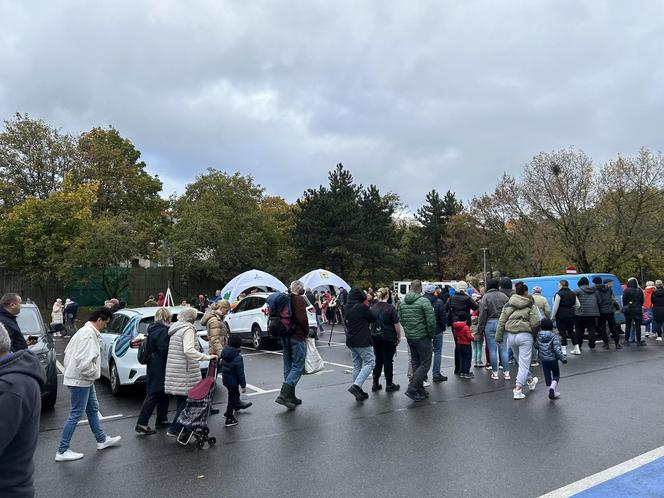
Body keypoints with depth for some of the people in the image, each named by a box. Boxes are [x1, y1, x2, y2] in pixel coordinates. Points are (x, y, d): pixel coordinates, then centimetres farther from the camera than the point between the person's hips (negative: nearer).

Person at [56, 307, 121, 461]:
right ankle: (62, 451, 8)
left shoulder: (84, 331, 10)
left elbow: (68, 351, 18)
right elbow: (85, 362, -30)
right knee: (76, 414, -1)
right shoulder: (89, 334, -23)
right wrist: (94, 373, -14)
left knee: (93, 409, 19)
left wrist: (70, 369, 17)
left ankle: (102, 440, 32)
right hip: (80, 380, -11)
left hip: (84, 380, 11)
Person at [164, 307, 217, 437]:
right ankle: (174, 429, -1)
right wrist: (207, 357, -29)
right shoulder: (188, 330, -14)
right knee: (187, 399, -2)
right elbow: (188, 350, -27)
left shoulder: (174, 328, 14)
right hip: (185, 372, -9)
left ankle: (179, 427, 24)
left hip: (174, 369, 9)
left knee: (181, 399, 17)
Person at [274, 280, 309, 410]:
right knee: (298, 366, -4)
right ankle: (283, 395, -13)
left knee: (288, 366, 13)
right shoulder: (299, 300, -12)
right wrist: (307, 332, -6)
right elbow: (302, 319, -21)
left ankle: (290, 396, 20)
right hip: (297, 337, -8)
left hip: (285, 336, 8)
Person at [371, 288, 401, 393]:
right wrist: (399, 336, 1)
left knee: (378, 360, 13)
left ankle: (375, 384, 16)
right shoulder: (391, 308, -12)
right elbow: (396, 324, -11)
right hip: (389, 338, -5)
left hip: (376, 337, 5)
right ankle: (389, 385, 11)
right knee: (388, 361, 3)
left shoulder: (373, 308, 3)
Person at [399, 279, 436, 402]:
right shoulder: (424, 301, -14)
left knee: (416, 364, 16)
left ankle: (420, 390, 23)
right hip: (422, 337, -7)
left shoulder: (403, 302, 5)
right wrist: (431, 334, -3)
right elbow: (431, 321, -17)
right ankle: (412, 388, -8)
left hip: (409, 337, 7)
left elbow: (401, 320, 10)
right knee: (425, 364, 1)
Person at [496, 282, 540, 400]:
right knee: (524, 363, 0)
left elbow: (501, 321, 3)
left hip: (511, 336, 4)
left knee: (521, 360, 23)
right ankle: (517, 390, -7)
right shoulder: (530, 305, 0)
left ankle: (530, 380, 43)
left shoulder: (508, 305, 7)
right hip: (525, 335, -4)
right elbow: (535, 323, -7)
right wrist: (535, 335, 10)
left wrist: (498, 337, 7)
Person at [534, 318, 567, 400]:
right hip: (553, 359, -3)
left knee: (547, 376, 11)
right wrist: (563, 358, -15)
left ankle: (553, 393, 17)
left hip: (543, 360, 3)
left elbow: (536, 346, 8)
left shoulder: (539, 336, -3)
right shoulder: (554, 337, -16)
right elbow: (557, 349, -22)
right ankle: (552, 387, -13)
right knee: (556, 375, 12)